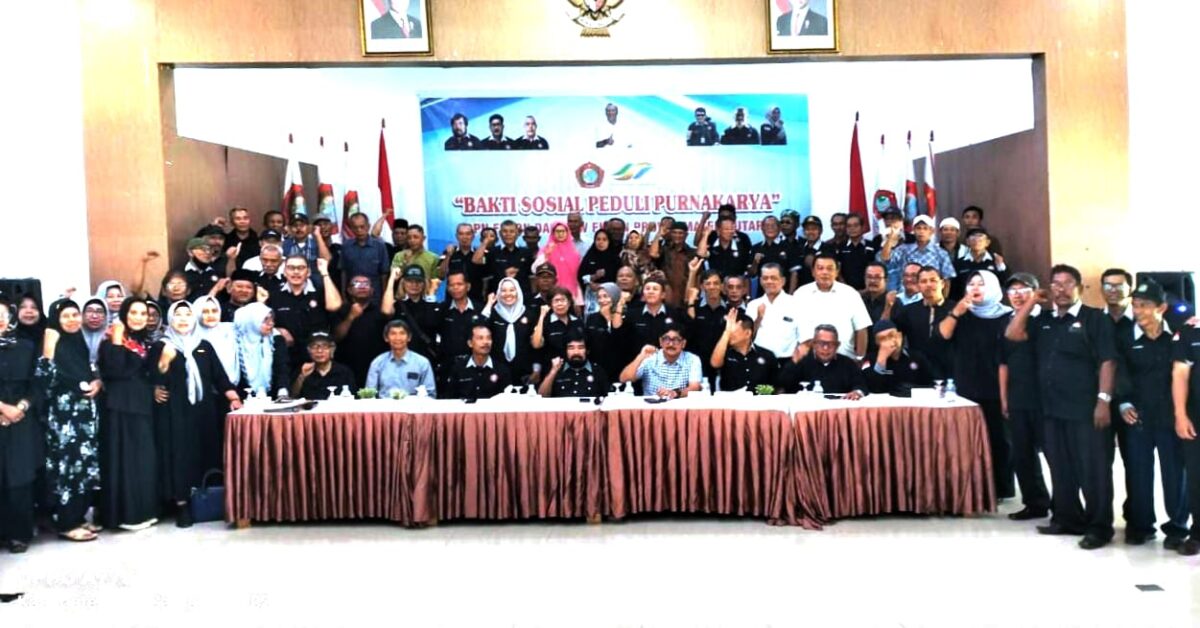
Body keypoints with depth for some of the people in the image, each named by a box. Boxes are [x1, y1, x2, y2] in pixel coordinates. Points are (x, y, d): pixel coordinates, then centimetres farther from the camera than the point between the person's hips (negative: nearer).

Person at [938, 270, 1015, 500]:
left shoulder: (1006, 316, 0)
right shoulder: (962, 314, 11)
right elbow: (943, 334, -3)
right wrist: (956, 312, -14)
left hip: (996, 390, -3)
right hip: (967, 389, 3)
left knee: (999, 438, 3)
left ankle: (1001, 489, 13)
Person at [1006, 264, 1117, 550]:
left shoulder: (1094, 318, -3)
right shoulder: (1044, 320, 14)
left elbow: (1107, 361, -8)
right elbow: (1013, 334, 5)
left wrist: (1103, 400, -16)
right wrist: (1032, 302, 4)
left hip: (1086, 408, -6)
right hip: (1053, 408, 6)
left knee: (1093, 469, -1)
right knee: (1061, 467, 13)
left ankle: (1099, 527, 8)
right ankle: (1067, 518, 24)